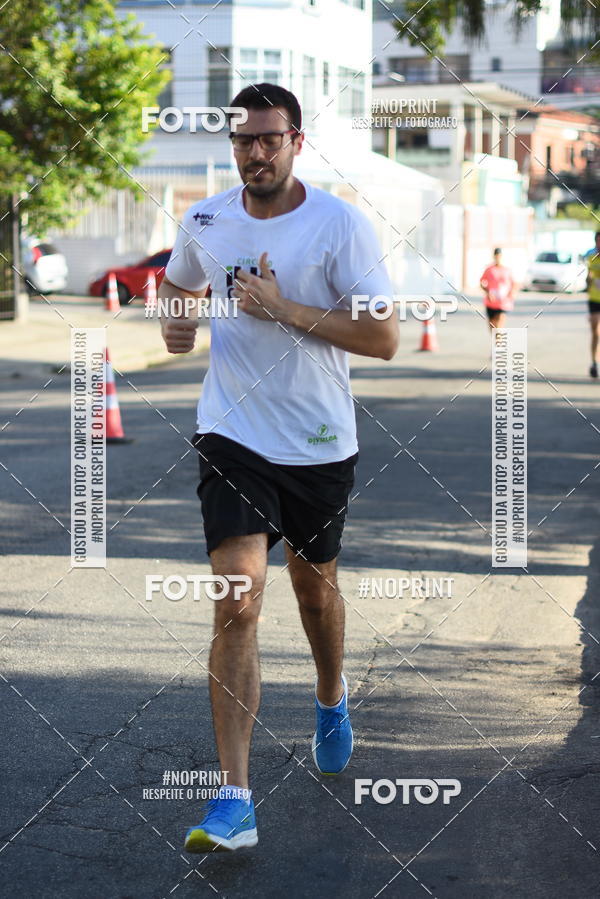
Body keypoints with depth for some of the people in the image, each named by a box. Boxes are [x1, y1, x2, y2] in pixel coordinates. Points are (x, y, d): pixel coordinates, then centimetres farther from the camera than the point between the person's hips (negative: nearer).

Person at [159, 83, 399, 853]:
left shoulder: (341, 225, -10)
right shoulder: (204, 221, 1)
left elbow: (383, 337, -13)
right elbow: (180, 286, 23)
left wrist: (284, 308, -21)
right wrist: (173, 324, -1)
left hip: (320, 443, 0)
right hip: (233, 436, 1)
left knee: (314, 588, 19)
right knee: (237, 604, -14)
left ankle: (331, 699, 53)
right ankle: (234, 800, -14)